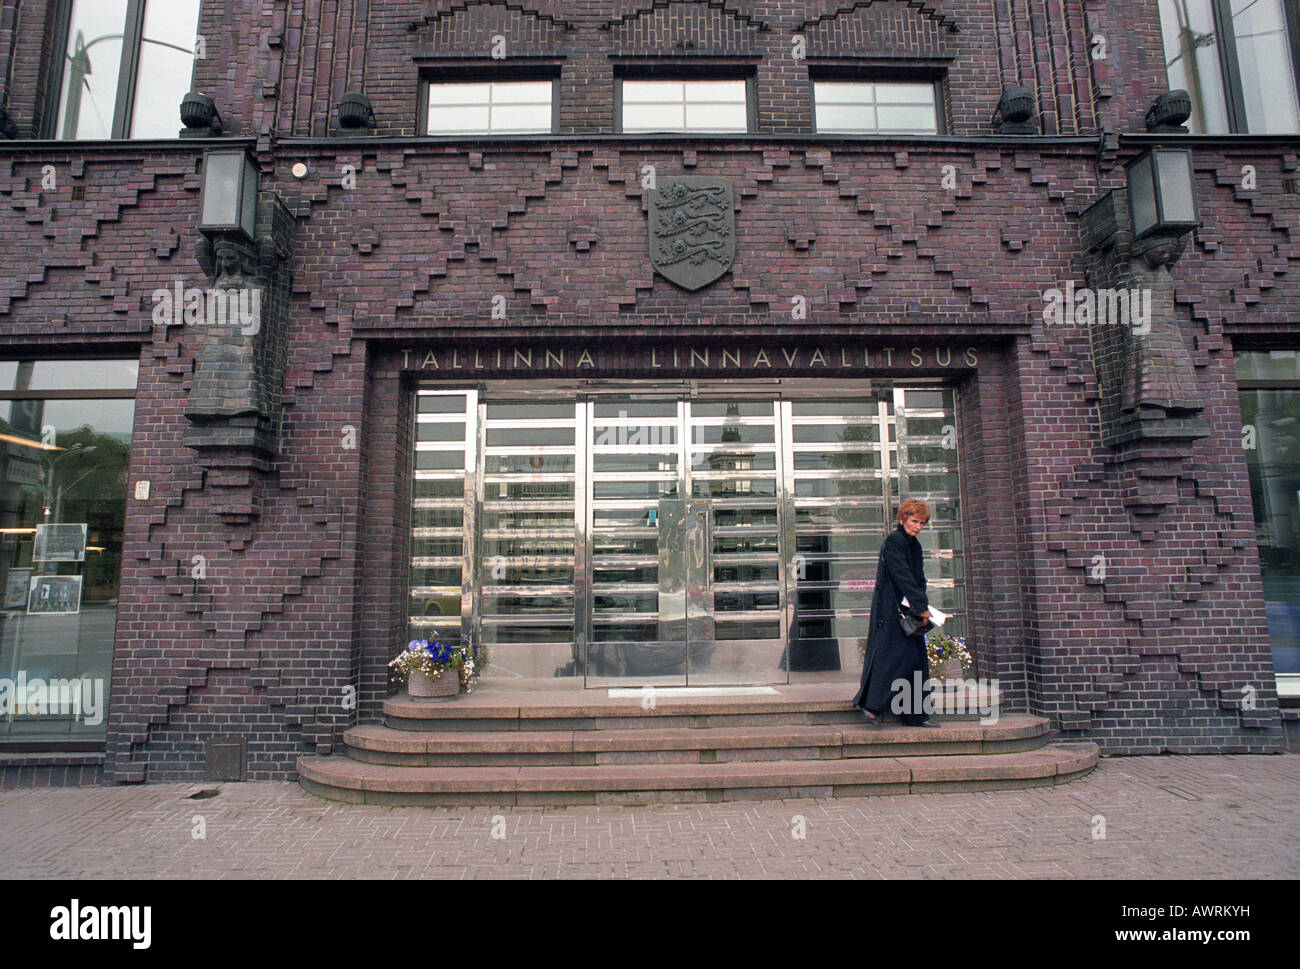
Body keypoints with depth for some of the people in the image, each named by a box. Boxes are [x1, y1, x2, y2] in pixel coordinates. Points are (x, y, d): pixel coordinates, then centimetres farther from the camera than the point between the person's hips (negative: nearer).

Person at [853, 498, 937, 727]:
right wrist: (921, 606, -20)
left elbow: (919, 579, 17)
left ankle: (915, 716, 14)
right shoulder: (894, 540, -12)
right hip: (890, 609, -9)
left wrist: (922, 605, 3)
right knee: (893, 655, -12)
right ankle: (871, 704, -2)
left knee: (916, 659, 8)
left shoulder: (914, 545, 16)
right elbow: (902, 576, -19)